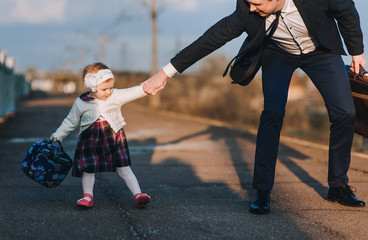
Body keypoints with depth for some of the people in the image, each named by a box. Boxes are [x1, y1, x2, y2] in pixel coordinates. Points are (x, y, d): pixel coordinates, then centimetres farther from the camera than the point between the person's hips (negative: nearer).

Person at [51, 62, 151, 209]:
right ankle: (87, 196, 17)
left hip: (114, 138, 0)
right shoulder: (80, 103, -4)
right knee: (88, 168, 1)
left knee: (124, 168, -2)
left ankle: (137, 194, -1)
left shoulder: (116, 95, -3)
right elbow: (70, 122, 8)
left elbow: (134, 93, -9)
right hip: (90, 140, 0)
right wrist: (57, 136, 9)